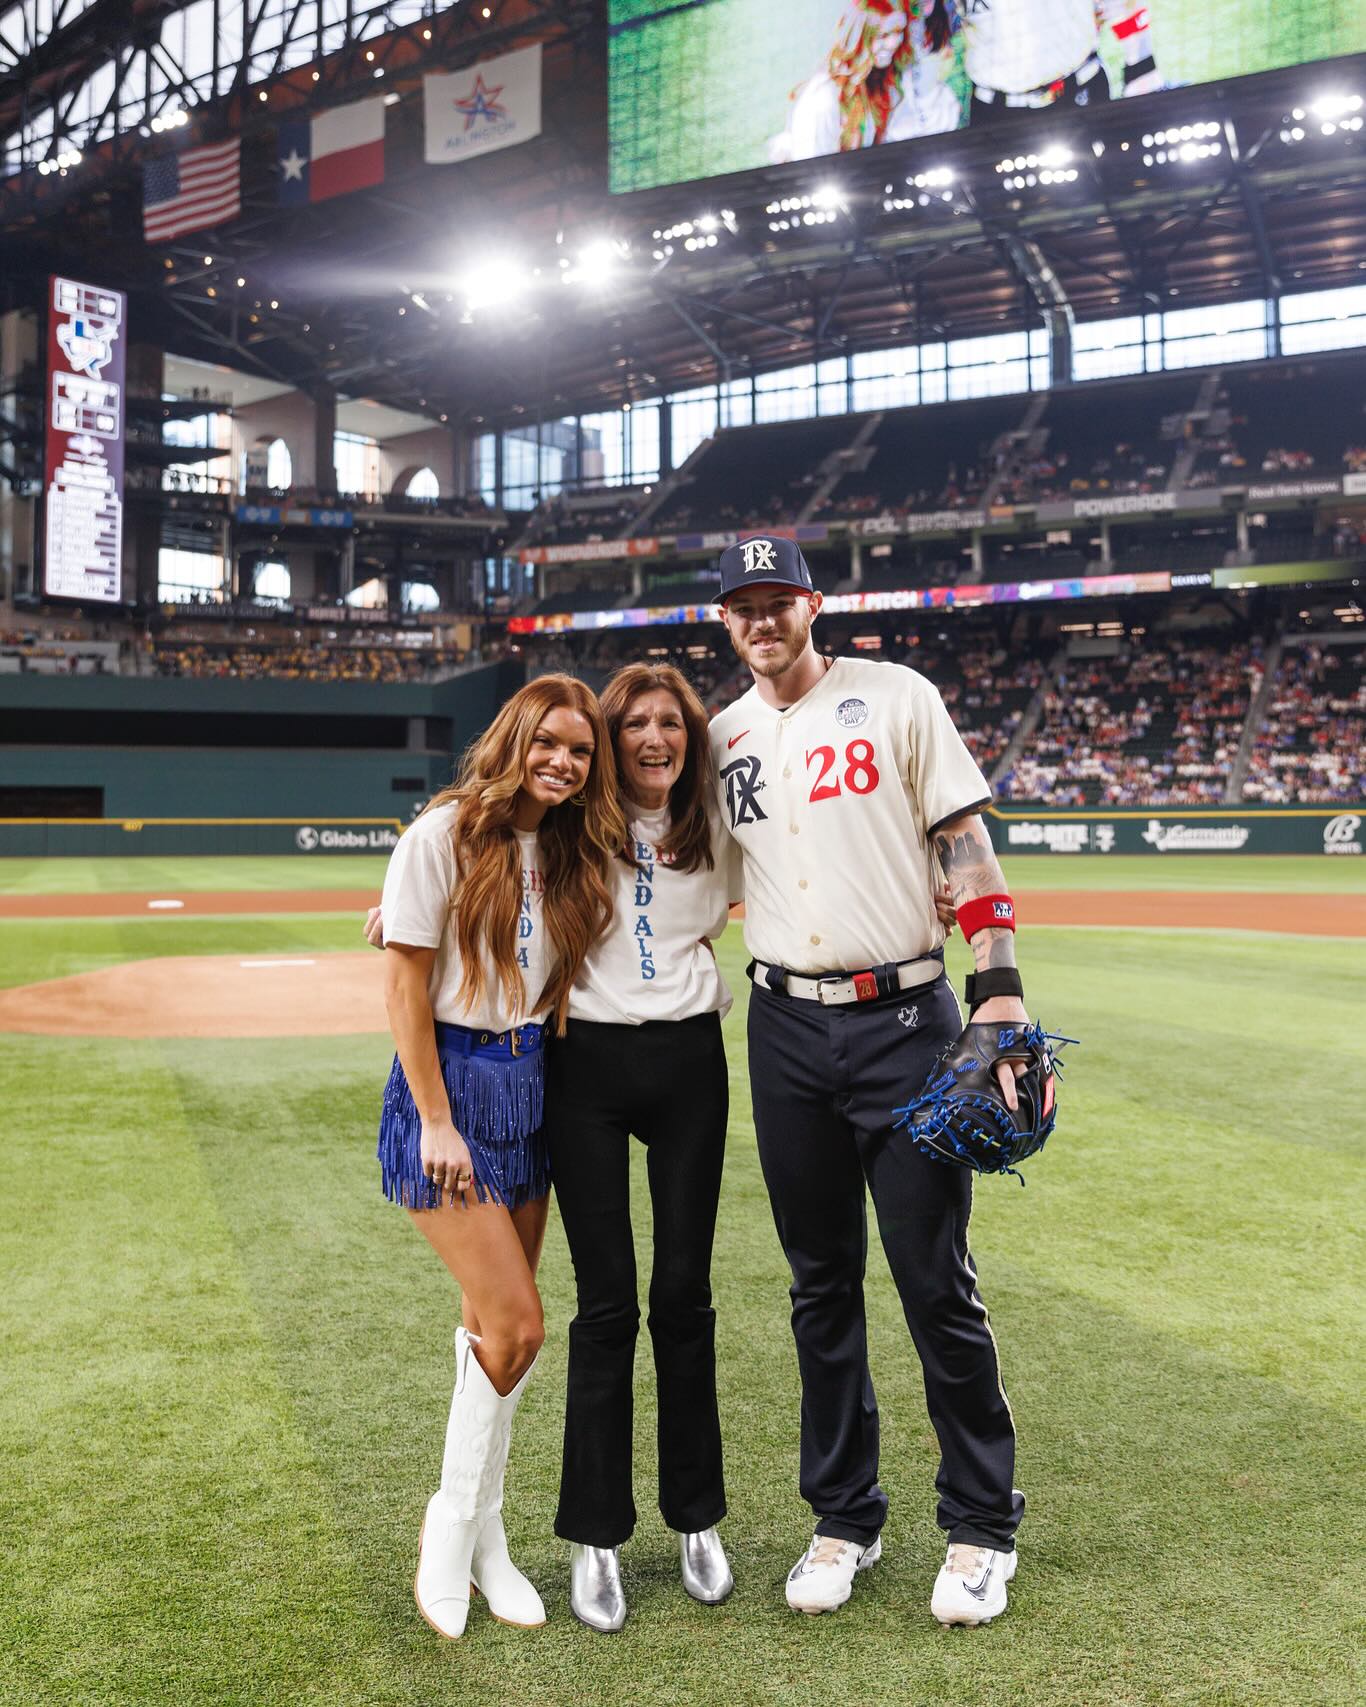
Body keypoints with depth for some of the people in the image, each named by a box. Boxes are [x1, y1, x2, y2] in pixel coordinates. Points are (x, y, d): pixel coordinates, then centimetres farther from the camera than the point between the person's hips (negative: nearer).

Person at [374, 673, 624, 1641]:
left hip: (529, 1082, 6)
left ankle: (482, 1538, 25)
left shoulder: (571, 852, 7)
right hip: (450, 1080, -6)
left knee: (495, 1327, 11)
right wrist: (437, 1121, -14)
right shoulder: (445, 835, -11)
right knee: (516, 1325, -9)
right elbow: (406, 987, -12)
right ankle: (453, 1519, 14)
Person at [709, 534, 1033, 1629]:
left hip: (905, 1020, -3)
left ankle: (983, 1527, 21)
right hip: (786, 1031, 4)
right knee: (822, 1284, 12)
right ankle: (846, 1519, 27)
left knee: (939, 1283, 1)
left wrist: (1000, 986, -14)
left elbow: (966, 842, -4)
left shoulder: (896, 697, 0)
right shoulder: (721, 738, 10)